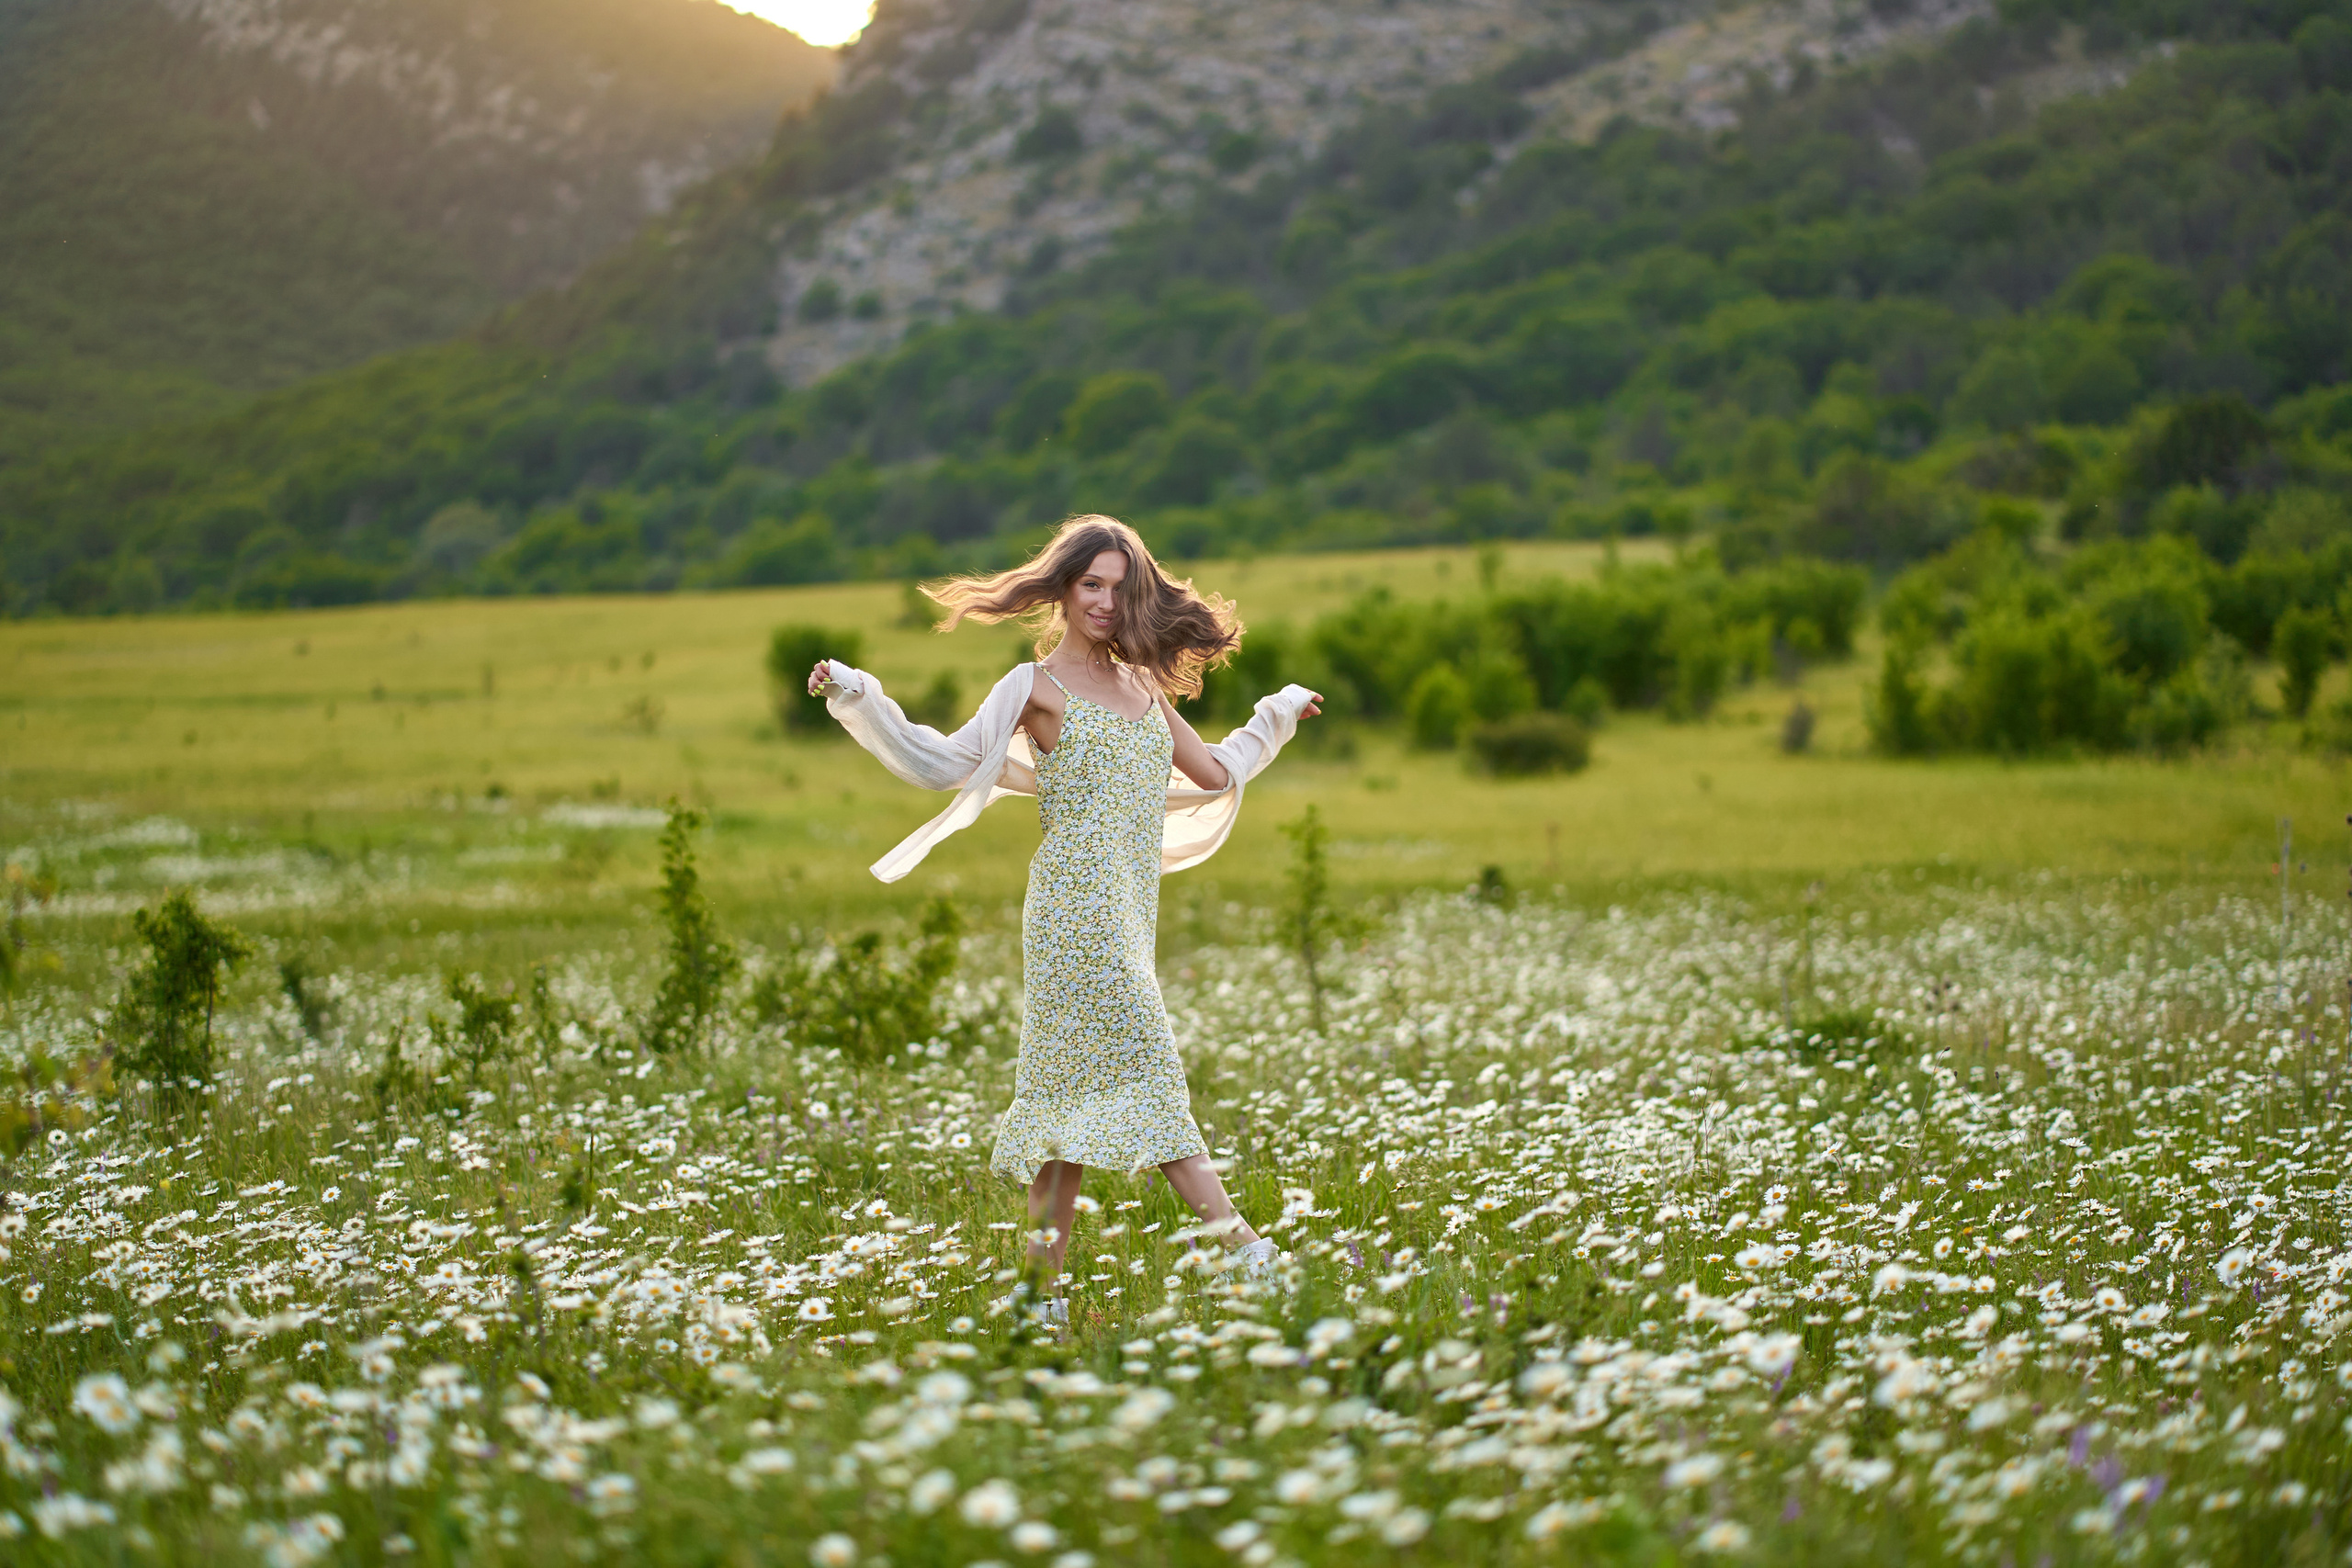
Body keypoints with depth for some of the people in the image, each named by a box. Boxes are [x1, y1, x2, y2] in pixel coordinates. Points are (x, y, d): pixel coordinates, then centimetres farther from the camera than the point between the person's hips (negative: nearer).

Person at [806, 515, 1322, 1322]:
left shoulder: (1143, 688, 19)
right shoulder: (1036, 688, 1)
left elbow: (1214, 774, 28)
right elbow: (944, 762, -2)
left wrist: (1276, 716, 36)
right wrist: (857, 695, -9)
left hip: (1128, 913, 7)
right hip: (1077, 905, -7)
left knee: (1078, 1086, 4)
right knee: (1143, 1066, -11)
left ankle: (1046, 1283, 5)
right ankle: (1240, 1243, -15)